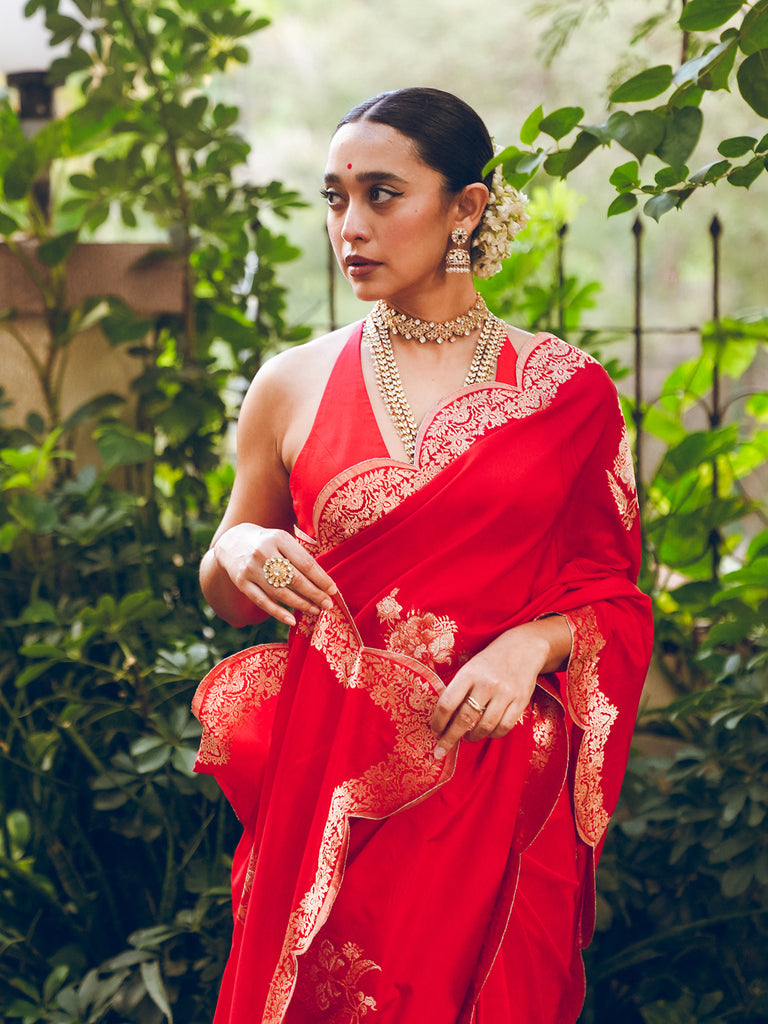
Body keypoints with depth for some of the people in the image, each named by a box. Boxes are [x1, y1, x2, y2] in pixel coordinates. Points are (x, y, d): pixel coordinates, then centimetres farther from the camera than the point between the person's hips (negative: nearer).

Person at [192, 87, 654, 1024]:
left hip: (502, 774, 0)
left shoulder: (566, 391, 1)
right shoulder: (292, 387, 3)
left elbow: (613, 595, 7)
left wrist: (533, 643, -12)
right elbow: (232, 601, 14)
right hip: (332, 774, 1)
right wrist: (235, 553, -8)